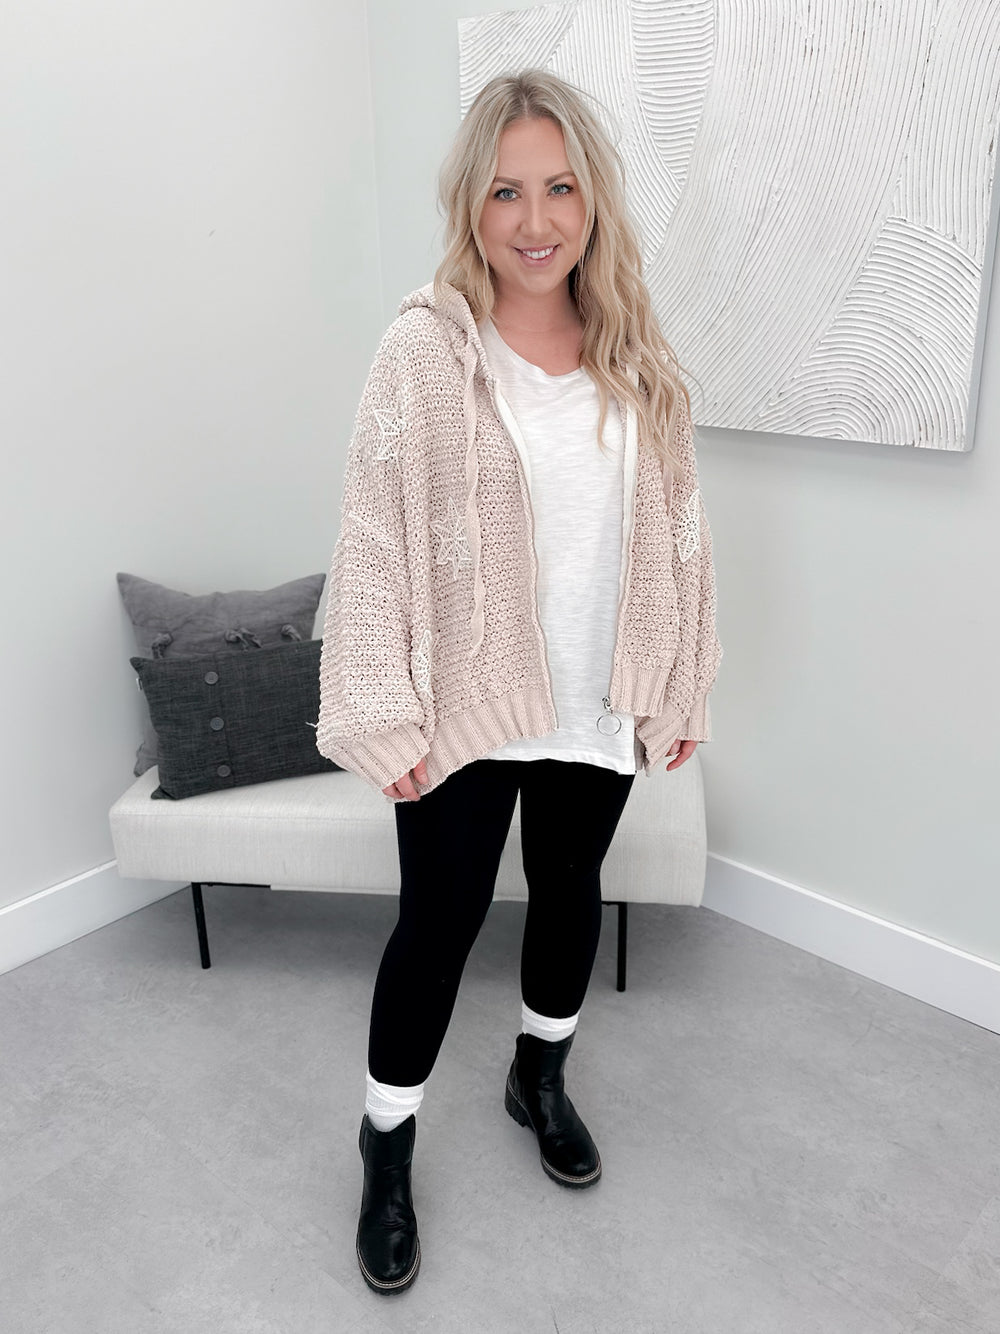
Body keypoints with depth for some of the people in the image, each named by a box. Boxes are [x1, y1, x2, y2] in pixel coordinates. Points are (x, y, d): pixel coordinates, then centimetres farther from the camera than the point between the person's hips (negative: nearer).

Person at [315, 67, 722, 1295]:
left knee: (570, 891, 20)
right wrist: (387, 717, -14)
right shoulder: (424, 351, -12)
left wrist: (682, 685, 7)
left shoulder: (635, 353, 1)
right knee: (441, 918, 8)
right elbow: (375, 544, -12)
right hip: (467, 705, -4)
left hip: (600, 701, 5)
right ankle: (387, 1142, 33)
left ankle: (540, 1079, 48)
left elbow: (672, 528, 6)